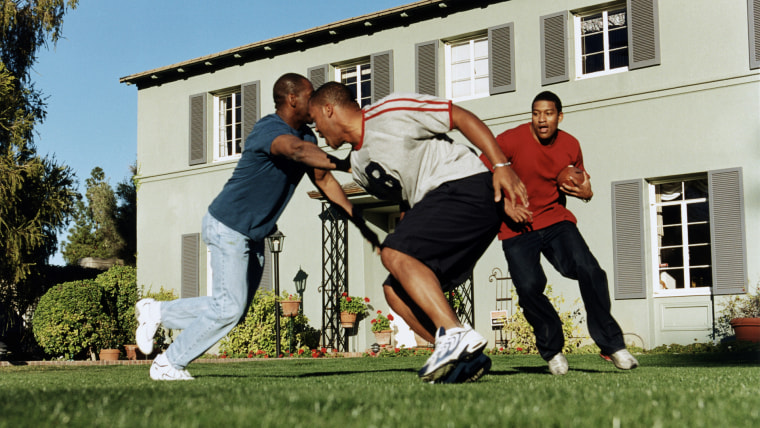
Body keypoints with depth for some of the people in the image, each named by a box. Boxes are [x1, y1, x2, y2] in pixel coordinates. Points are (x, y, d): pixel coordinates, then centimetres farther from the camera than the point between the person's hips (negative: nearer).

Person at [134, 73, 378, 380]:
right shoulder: (269, 130, -25)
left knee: (234, 308, 11)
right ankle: (168, 364, 5)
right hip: (228, 226, -10)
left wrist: (359, 221, 1)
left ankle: (156, 311, 24)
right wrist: (347, 165, -54)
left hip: (254, 234, 10)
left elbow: (324, 180, 9)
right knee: (229, 307, -11)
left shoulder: (304, 134, 5)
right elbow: (298, 151, -46)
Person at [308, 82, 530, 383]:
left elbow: (463, 118, -5)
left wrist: (502, 166, -13)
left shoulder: (391, 110, -5)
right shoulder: (358, 168, 20)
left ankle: (456, 335, -35)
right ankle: (466, 359, -7)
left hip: (466, 187, -9)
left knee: (395, 254, -24)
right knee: (396, 291, 0)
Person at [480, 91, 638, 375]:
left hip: (556, 220, 2)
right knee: (528, 286, -19)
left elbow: (579, 182, 19)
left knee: (589, 270, -19)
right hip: (517, 227, -2)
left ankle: (611, 344, -5)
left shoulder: (571, 146, 3)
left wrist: (586, 193, -6)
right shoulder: (510, 141, -10)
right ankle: (552, 349, 7)